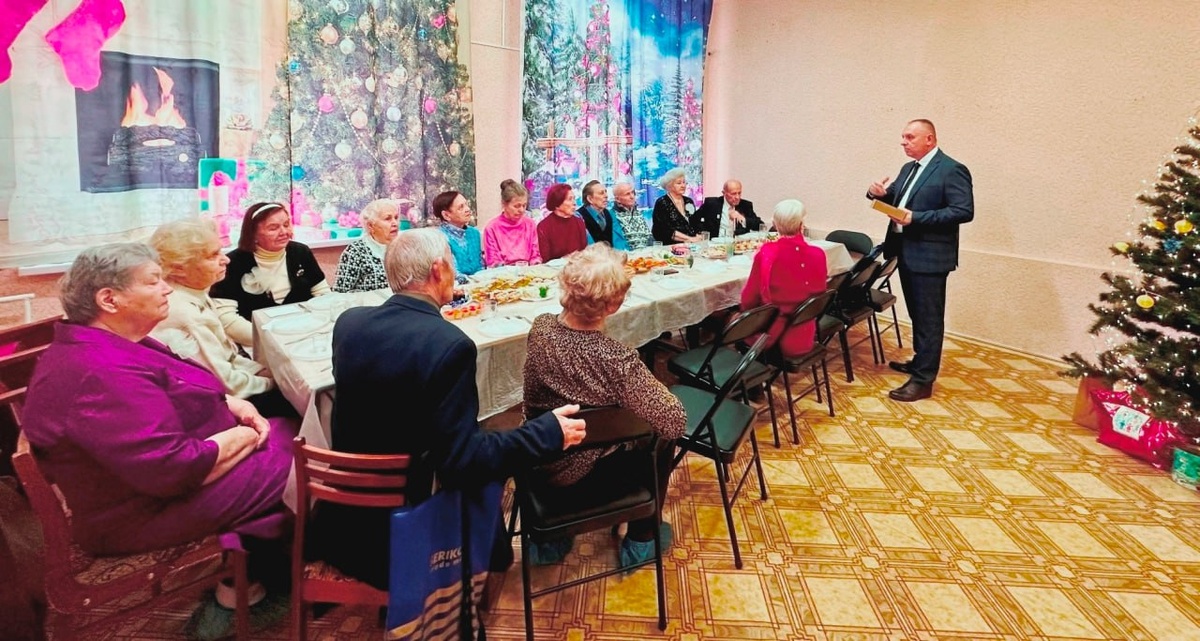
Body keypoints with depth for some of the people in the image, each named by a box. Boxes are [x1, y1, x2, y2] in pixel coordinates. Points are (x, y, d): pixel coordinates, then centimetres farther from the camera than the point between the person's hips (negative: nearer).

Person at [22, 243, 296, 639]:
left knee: (288, 433, 8)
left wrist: (234, 406, -1)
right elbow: (176, 468, -33)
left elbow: (177, 395, 17)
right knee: (286, 466, -6)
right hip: (147, 509, -10)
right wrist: (243, 436, -17)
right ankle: (240, 595, 16)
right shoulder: (101, 373, -29)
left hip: (162, 473, 10)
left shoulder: (108, 346, 5)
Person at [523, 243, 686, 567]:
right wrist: (657, 385, -8)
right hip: (584, 476, -5)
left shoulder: (540, 328, -15)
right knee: (663, 437, 16)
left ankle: (549, 538, 40)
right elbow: (674, 422, -26)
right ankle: (641, 541, 32)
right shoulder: (617, 359, -33)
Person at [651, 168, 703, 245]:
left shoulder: (689, 201, 17)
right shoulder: (661, 203, -2)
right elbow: (667, 230, -12)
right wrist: (689, 238, -18)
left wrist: (698, 237, -7)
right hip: (670, 246, -6)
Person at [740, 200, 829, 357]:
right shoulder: (817, 255, -11)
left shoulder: (766, 254, -18)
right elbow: (819, 293, 5)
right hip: (801, 337, 3)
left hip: (767, 334, -3)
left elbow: (749, 298, -8)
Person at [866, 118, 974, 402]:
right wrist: (880, 193, -6)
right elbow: (896, 199, 18)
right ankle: (920, 361, 34)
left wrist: (916, 217, -25)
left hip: (929, 256, -9)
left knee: (929, 318, -3)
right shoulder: (908, 169, 15)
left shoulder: (952, 170, -12)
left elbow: (964, 211, -20)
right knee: (917, 314, 20)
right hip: (906, 253, 9)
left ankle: (923, 380, 1)